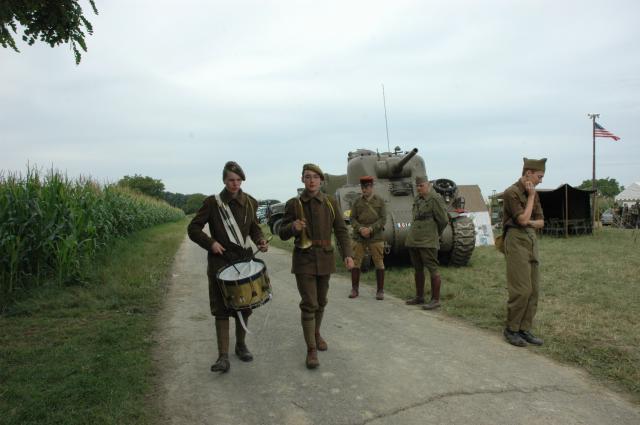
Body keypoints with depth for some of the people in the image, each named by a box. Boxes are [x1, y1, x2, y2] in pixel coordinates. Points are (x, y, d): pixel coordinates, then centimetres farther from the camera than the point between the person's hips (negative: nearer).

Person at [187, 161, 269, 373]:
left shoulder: (250, 202, 3)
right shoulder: (212, 202, -6)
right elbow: (193, 228, -1)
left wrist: (260, 240, -4)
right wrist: (210, 243, -15)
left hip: (244, 259, 3)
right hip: (220, 261, -3)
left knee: (244, 305, 11)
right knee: (221, 308, -3)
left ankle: (241, 345, 30)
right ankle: (223, 356, 3)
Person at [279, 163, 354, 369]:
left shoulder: (331, 203, -1)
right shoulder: (293, 204, -6)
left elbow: (341, 230, -2)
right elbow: (283, 234, -3)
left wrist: (348, 254, -15)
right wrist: (293, 227, -26)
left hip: (325, 259, 3)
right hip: (303, 260, -3)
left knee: (320, 301, 16)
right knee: (308, 304, -9)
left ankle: (316, 333, 40)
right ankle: (311, 350, 1)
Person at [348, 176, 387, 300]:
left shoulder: (380, 201, 3)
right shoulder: (357, 201, 8)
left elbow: (383, 219, -4)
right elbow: (352, 218, 4)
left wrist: (370, 229, -16)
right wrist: (360, 229, -13)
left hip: (375, 237, -2)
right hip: (359, 237, 2)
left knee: (379, 263, 0)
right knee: (355, 262, 1)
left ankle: (380, 291, 10)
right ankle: (354, 289, 12)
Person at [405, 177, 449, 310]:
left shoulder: (435, 199, -9)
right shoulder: (417, 199, 15)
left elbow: (444, 220, -8)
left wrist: (435, 234, 4)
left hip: (427, 241, -8)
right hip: (413, 239, 8)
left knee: (432, 269, -4)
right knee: (417, 269, 15)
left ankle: (435, 300, 3)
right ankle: (419, 296, 26)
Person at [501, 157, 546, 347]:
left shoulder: (533, 193, 14)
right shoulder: (511, 193, -10)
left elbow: (541, 222, 13)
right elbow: (522, 219, -17)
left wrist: (529, 222, -8)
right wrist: (531, 196, -9)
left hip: (531, 241, 8)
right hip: (516, 241, -8)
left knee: (533, 290, 6)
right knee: (521, 289, -9)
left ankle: (525, 329, 15)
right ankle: (511, 330, 4)